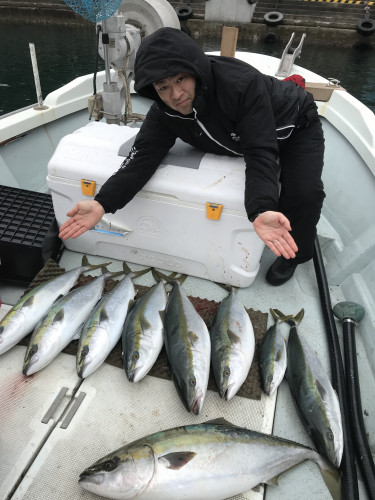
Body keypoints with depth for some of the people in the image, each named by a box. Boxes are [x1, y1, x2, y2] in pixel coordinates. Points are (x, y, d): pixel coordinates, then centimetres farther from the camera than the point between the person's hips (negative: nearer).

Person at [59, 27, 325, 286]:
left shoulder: (242, 83, -40)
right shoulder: (164, 112, -23)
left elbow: (260, 153, -45)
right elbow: (143, 157, -30)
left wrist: (262, 210, -63)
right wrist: (102, 204, -44)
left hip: (295, 126, -5)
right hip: (240, 137, 6)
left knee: (304, 193, -23)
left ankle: (295, 254, 4)